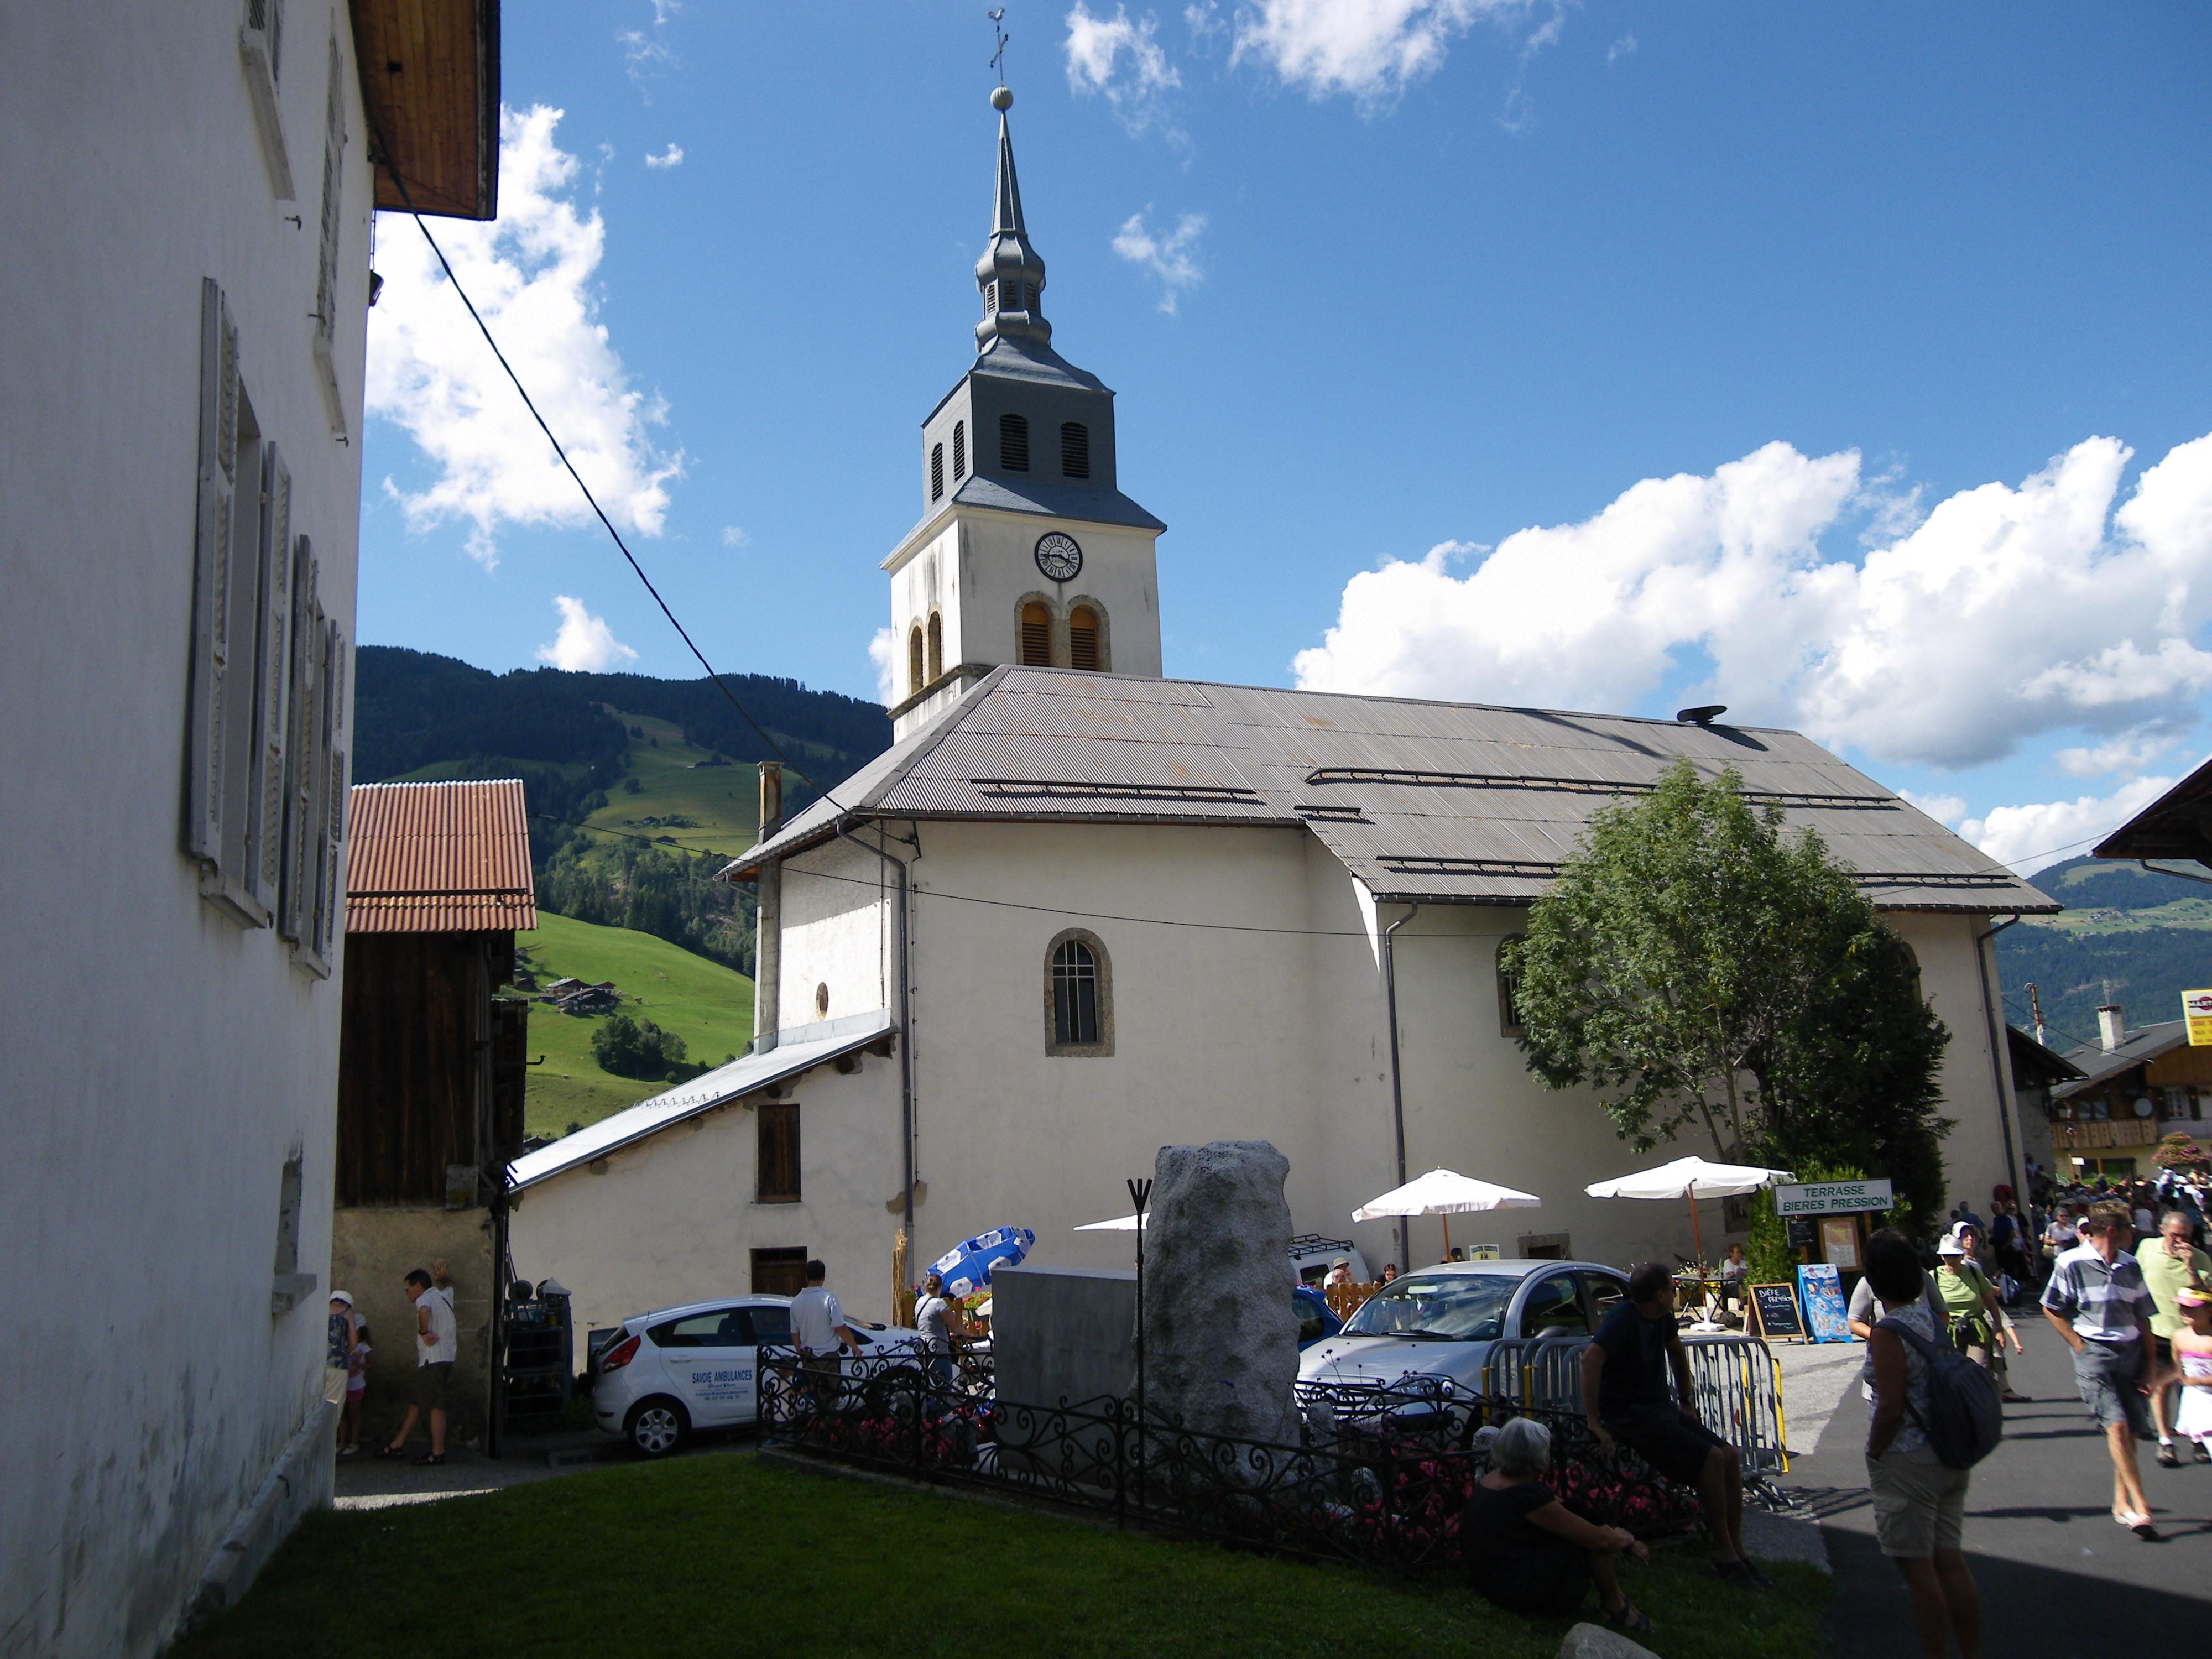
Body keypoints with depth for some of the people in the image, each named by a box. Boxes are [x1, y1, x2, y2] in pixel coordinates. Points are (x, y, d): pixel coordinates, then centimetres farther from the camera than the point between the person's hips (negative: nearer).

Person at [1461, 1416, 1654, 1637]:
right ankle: (1616, 1608, 11)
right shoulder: (1526, 1494, -24)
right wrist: (1625, 1539, 5)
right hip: (1523, 1592, -10)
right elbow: (1599, 1539, -18)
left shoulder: (1489, 1480, 5)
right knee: (1599, 1539, -7)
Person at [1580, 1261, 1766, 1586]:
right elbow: (1591, 1359, -34)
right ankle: (1725, 1556, -8)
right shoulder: (1623, 1318, -20)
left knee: (1730, 1457, -3)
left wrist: (1686, 1401, 29)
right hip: (1629, 1415, -9)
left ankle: (1736, 1552, 4)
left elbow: (1676, 1352, 29)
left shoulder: (1662, 1317, 8)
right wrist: (1594, 1423, -34)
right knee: (1711, 1458, -20)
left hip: (1659, 1408, 9)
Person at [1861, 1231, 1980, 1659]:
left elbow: (1891, 1409, -22)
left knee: (1918, 1569, 2)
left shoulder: (1888, 1331, -19)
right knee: (1951, 1562, 14)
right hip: (1950, 1458, 8)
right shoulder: (1933, 1316, 3)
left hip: (1906, 1464, -8)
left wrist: (1873, 1455, -8)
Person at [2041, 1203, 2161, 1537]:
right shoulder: (2071, 1263, -5)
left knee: (2131, 1430, 5)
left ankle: (2122, 1503, 19)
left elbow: (2142, 1318, 13)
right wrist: (2079, 1345, -5)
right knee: (2116, 1425, -15)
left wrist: (2151, 1364, 8)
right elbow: (2051, 1309, 1)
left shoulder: (2131, 1266, 10)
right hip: (2094, 1353, -5)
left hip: (2131, 1352, 5)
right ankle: (2140, 1506, -13)